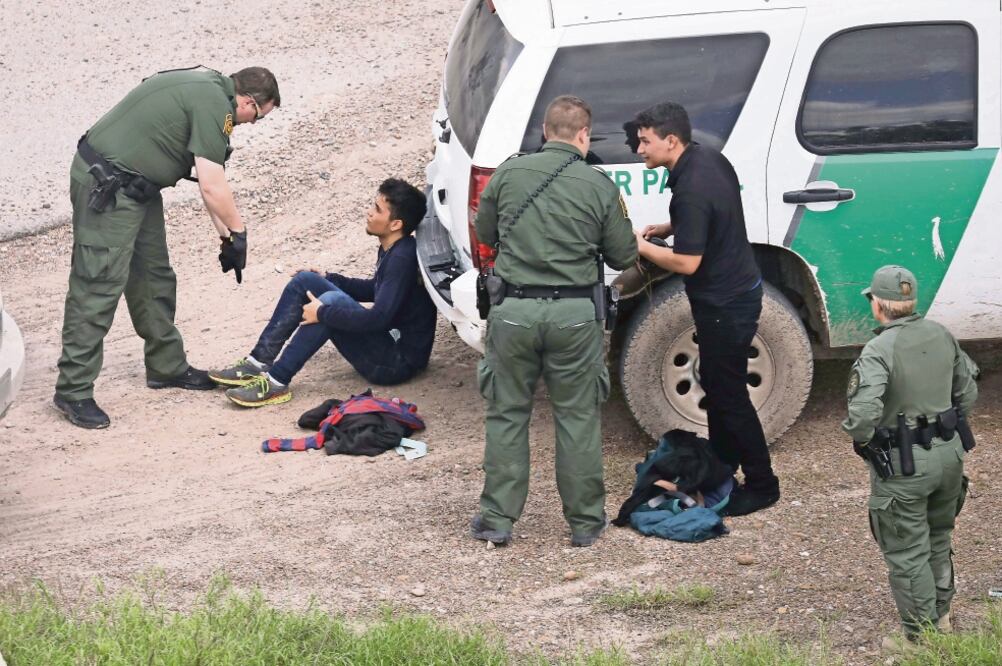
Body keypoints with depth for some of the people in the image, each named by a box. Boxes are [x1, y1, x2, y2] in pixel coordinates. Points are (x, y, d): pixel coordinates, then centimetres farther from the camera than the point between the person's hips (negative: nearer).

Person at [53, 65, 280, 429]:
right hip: (106, 186, -11)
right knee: (99, 285, -9)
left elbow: (207, 182, 21)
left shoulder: (207, 88, 15)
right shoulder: (214, 104, -17)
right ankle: (73, 391, -5)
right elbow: (212, 188, -18)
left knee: (154, 277, 18)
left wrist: (225, 232, 20)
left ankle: (167, 366, 30)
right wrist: (237, 232, -4)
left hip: (133, 187, 11)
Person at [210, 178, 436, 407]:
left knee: (333, 302, -31)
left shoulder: (403, 259, -22)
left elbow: (379, 318, -30)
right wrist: (326, 280, 16)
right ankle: (258, 364, -4)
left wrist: (323, 313, -23)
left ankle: (277, 382, -28)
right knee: (305, 280, 2)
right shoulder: (390, 250, 7)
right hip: (384, 342, 10)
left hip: (398, 360, -10)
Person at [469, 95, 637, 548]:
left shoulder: (509, 174, 0)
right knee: (578, 418, 10)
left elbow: (485, 234, 15)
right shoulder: (599, 186, -4)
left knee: (507, 414, 12)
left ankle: (497, 519, 15)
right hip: (574, 315, -1)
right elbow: (623, 256, 3)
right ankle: (585, 522, 17)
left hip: (514, 310, 1)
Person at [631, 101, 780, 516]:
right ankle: (722, 463, 35)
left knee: (728, 393, 0)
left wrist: (641, 246, -12)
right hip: (737, 288, 10)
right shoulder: (708, 158, 1)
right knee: (716, 383, 21)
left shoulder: (691, 191, -29)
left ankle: (761, 485, 9)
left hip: (724, 304, -10)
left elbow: (687, 262, -27)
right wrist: (668, 228, 7)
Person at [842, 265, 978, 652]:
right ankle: (941, 616, 40)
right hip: (949, 453, 7)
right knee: (938, 540, 26)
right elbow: (967, 393, 11)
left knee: (907, 554, 7)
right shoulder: (941, 337, 1)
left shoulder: (879, 350, -21)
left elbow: (863, 413, -31)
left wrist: (861, 439, -11)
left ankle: (920, 637, 15)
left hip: (903, 464, -7)